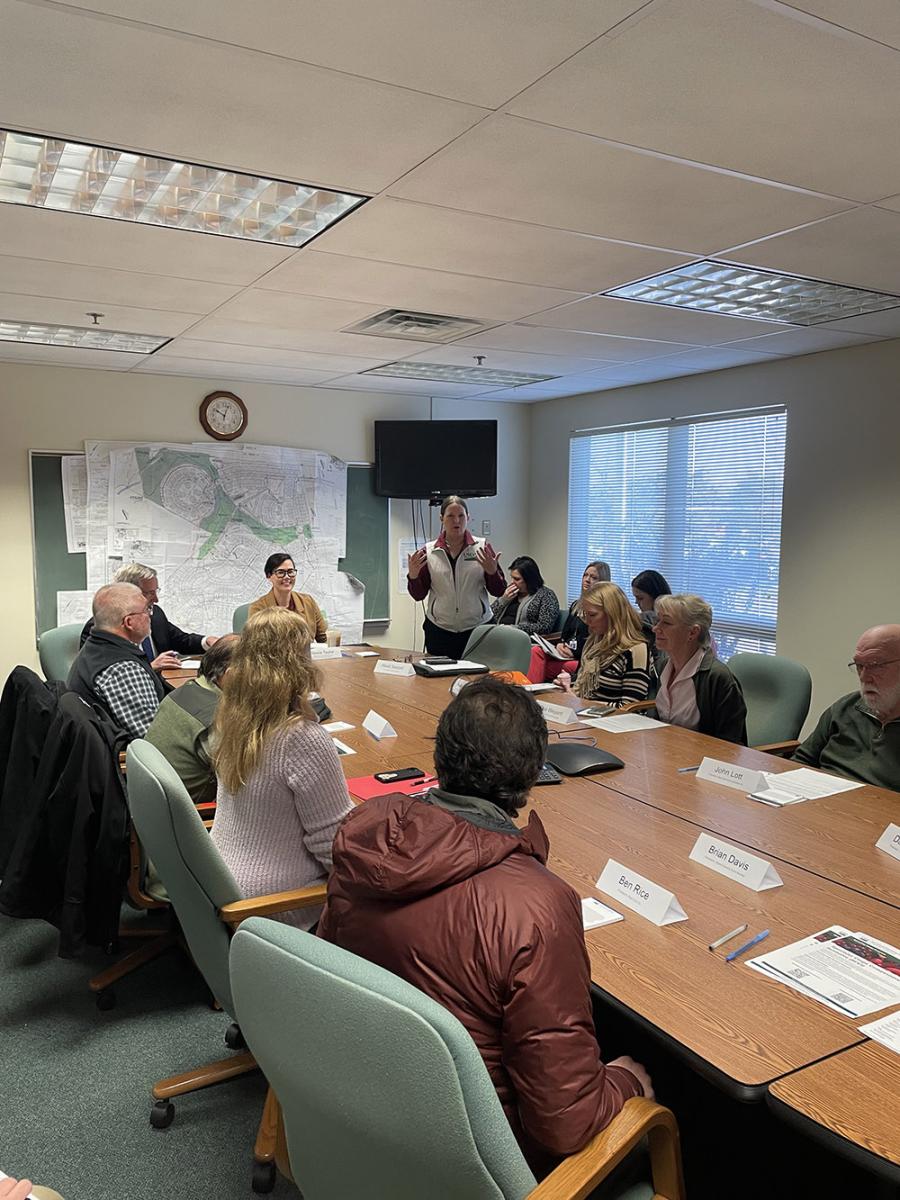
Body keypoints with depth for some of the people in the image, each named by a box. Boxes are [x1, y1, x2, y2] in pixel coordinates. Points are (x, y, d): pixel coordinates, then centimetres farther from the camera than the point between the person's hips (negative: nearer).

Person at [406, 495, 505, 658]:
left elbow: (499, 591, 2)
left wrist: (492, 571, -16)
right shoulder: (428, 551, 3)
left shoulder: (482, 548, 1)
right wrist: (413, 575, -12)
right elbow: (418, 595, 6)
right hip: (439, 631, 1)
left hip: (477, 628, 0)